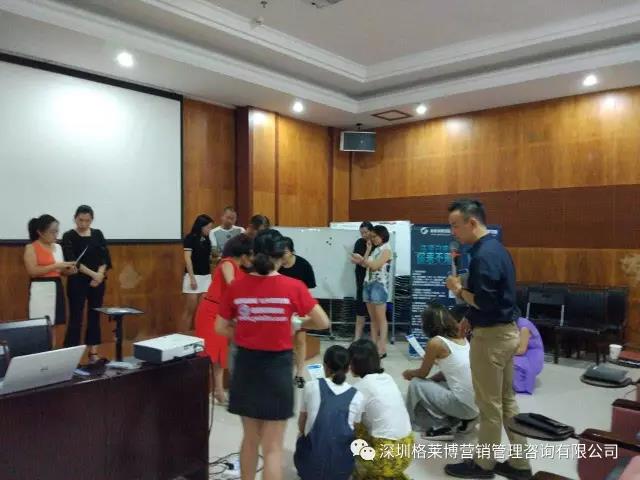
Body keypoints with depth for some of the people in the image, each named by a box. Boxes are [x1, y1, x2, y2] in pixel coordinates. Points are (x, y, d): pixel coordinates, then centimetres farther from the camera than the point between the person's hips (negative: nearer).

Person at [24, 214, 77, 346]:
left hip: (57, 288, 6)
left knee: (53, 326, 9)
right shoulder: (31, 248, -5)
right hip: (41, 290, -6)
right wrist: (56, 265, -18)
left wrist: (69, 270, -2)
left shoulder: (58, 247, 13)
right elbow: (32, 271, -16)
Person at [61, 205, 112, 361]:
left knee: (95, 317, 9)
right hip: (77, 281, -4)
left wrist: (100, 274, -14)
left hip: (98, 281, 4)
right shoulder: (69, 236, -4)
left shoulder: (98, 234, 7)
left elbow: (105, 257, 3)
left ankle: (93, 352, 17)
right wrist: (92, 274, -22)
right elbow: (72, 261, -14)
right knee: (76, 318, -5)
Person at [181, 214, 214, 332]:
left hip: (206, 276, 6)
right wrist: (192, 277, -18)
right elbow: (187, 258, -14)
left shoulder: (207, 239, 12)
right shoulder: (190, 238, -8)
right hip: (194, 276, -6)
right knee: (190, 309, -3)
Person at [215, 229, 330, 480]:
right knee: (273, 447, 7)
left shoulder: (236, 287, -5)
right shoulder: (293, 287, -13)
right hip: (277, 367, -3)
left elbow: (221, 328, 3)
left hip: (246, 365, 3)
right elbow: (323, 323, -3)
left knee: (250, 439, 22)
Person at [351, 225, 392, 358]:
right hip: (368, 284, 8)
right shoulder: (375, 249, 19)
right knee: (373, 318, 7)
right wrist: (359, 261, -3)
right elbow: (368, 266, 12)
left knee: (381, 318, -6)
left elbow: (375, 266, -13)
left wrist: (362, 259, -7)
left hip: (379, 285, -8)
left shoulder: (386, 249, -4)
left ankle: (382, 348, -6)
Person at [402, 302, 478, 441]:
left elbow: (422, 374, 3)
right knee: (434, 383, 26)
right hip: (477, 403, 8)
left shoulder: (435, 342, -12)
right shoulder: (461, 337, 9)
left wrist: (408, 373, 23)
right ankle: (463, 420, 17)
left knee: (416, 384, 2)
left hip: (464, 405, -8)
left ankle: (441, 427, 6)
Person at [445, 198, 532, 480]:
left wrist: (459, 290, -12)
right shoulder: (495, 248, 10)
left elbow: (486, 302, -26)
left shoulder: (484, 255, -22)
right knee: (507, 400, 17)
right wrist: (470, 317, 16)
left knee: (489, 405, 5)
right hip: (505, 331, 10)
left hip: (491, 336, -10)